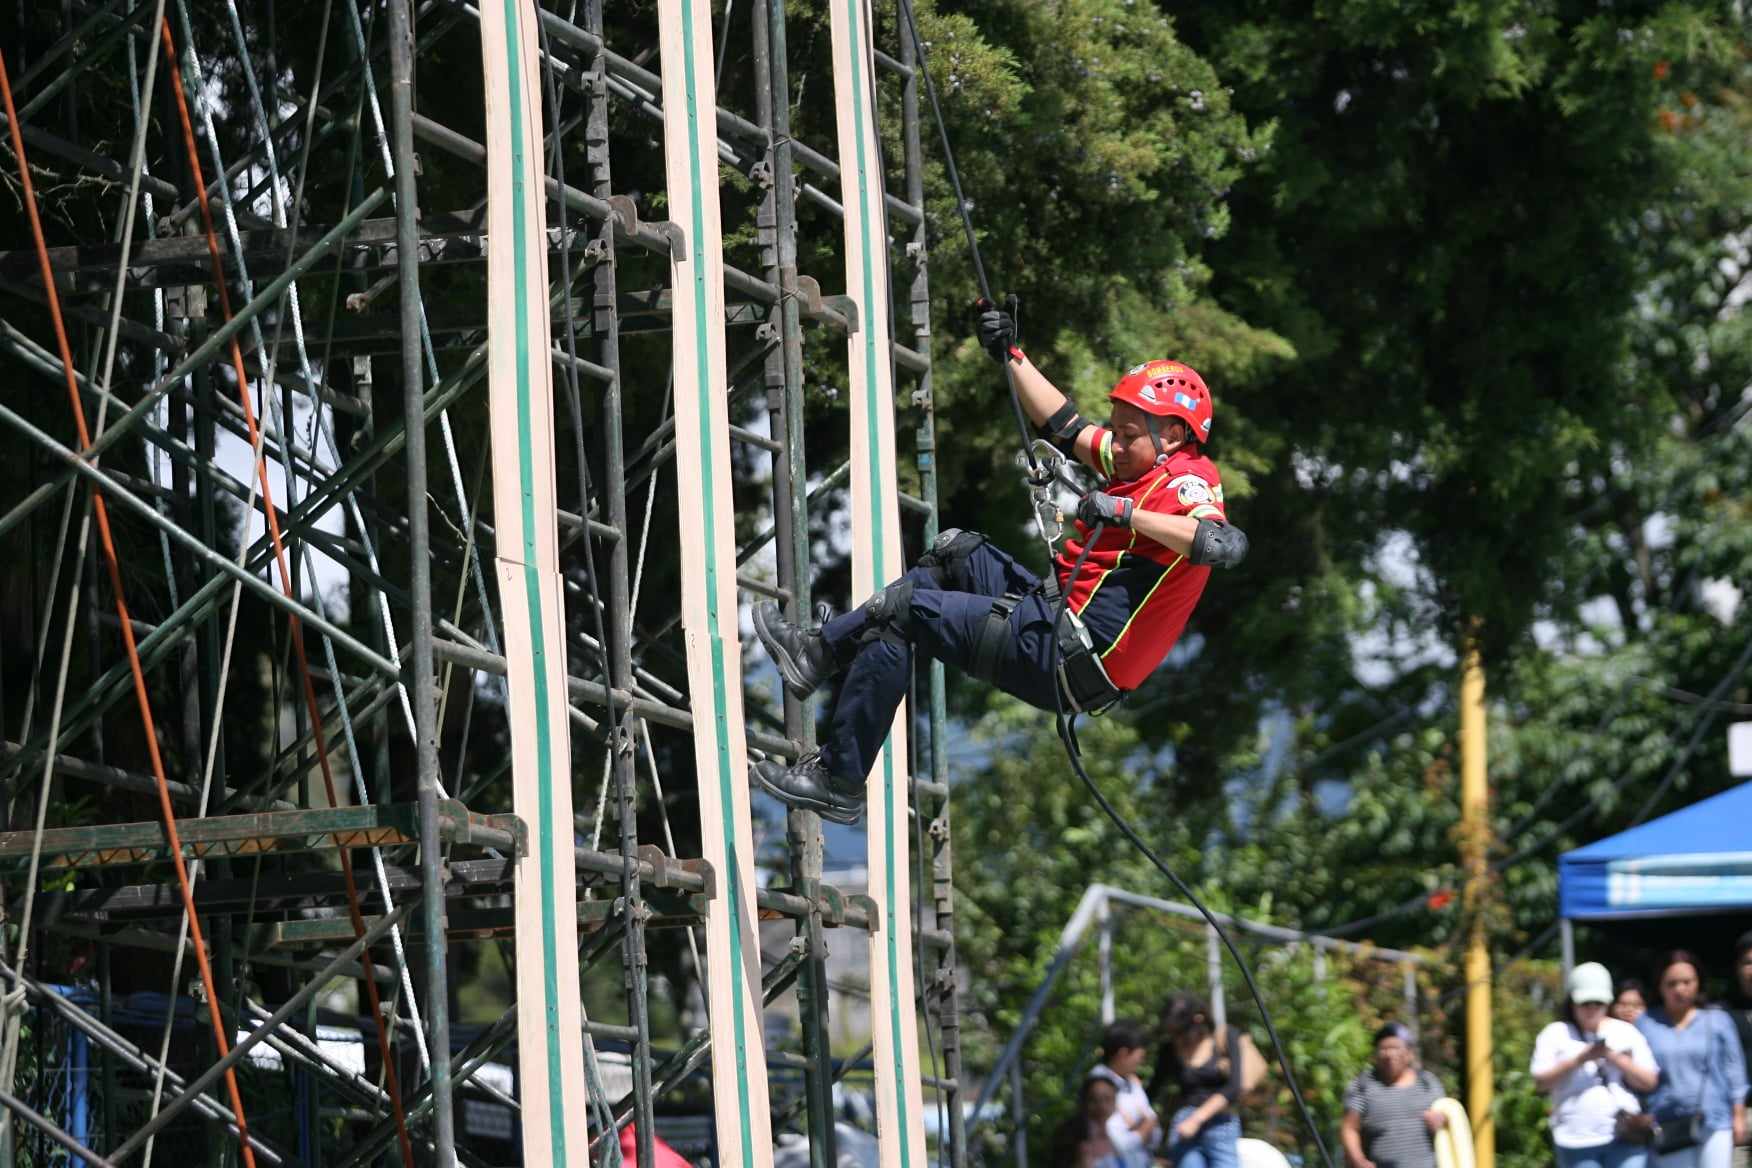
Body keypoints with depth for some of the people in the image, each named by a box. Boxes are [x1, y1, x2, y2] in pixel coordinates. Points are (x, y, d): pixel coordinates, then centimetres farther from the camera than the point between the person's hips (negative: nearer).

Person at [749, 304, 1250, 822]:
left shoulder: (1186, 482, -15)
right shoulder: (1144, 466, 13)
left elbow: (1228, 545, -37)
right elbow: (1065, 427, 25)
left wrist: (1128, 514, -37)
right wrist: (1012, 356, 19)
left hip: (1069, 659, -10)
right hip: (1059, 622, 10)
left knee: (899, 609, -8)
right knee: (959, 553, 24)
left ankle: (839, 782, -2)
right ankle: (823, 649, 20)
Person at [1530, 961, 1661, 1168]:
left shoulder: (1626, 1033, 11)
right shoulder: (1555, 1035, 6)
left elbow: (1649, 1082, 6)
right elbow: (1541, 1083, -3)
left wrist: (1615, 1058, -9)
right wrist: (1579, 1060, -14)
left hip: (1625, 1137, 0)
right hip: (1576, 1142, 0)